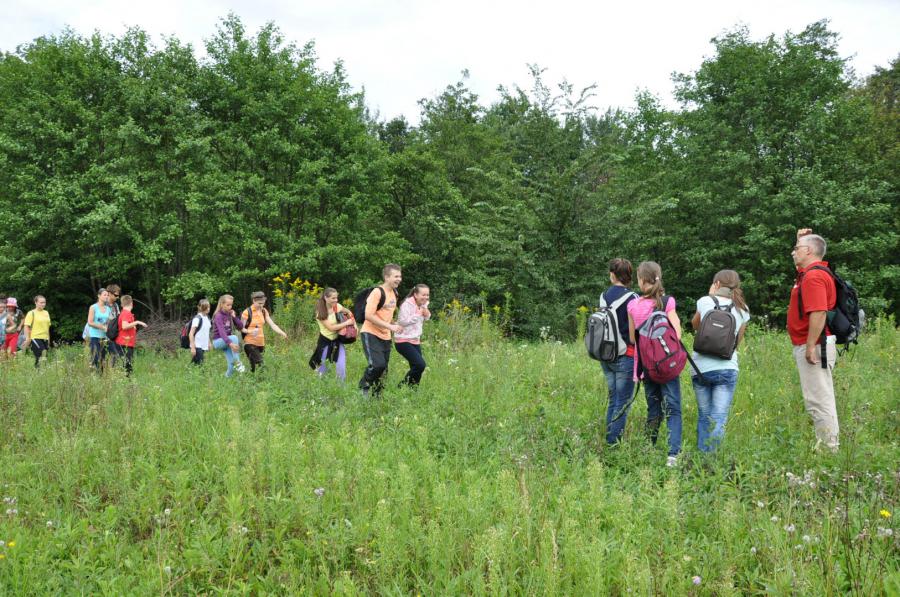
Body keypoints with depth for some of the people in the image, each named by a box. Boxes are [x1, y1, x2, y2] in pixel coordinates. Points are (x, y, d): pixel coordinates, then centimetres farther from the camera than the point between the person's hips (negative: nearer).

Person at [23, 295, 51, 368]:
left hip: (45, 338, 6)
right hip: (36, 338, -6)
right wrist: (27, 338, -15)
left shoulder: (46, 313, 14)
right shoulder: (31, 313, -4)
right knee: (40, 357, -13)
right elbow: (27, 326, -8)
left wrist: (48, 339, 20)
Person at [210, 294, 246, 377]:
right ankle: (237, 362, -31)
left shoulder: (230, 314, 3)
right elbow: (221, 332, -32)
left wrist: (234, 317, -13)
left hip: (227, 341, 6)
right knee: (234, 337, -34)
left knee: (232, 364, -7)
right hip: (218, 341, -6)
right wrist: (230, 343, -46)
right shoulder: (218, 316, -18)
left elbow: (241, 326, 2)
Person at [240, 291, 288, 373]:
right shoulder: (247, 312, -8)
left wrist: (281, 333, -16)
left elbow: (272, 324, 1)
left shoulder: (264, 311, 8)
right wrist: (250, 331, -25)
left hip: (261, 343, 5)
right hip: (250, 343, -5)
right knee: (260, 364, -18)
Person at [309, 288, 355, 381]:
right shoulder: (321, 312, -18)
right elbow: (331, 327, -23)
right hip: (325, 341, -3)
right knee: (322, 366, 6)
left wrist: (354, 323, 0)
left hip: (337, 340, 3)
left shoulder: (337, 306, -7)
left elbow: (349, 313, 14)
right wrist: (346, 323, -22)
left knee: (341, 366, -10)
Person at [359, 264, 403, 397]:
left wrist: (395, 325, 8)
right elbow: (369, 315, -22)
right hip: (370, 334, -8)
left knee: (383, 370, 5)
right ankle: (363, 388, -1)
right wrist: (390, 326, -22)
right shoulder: (377, 292, -15)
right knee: (377, 364, -23)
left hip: (385, 337, 8)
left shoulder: (394, 293, 10)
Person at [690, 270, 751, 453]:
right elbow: (738, 341, 15)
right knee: (718, 419, -2)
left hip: (700, 367, 1)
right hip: (726, 368, -1)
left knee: (703, 416, 12)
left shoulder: (705, 301, 2)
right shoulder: (742, 309, 6)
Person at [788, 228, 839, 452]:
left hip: (815, 346, -11)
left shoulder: (814, 276, -17)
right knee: (820, 399, 15)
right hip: (809, 346, 11)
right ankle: (824, 445, 22)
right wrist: (801, 240, 26)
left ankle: (829, 448, -4)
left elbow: (819, 313, -26)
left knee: (818, 400, -8)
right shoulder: (809, 272, 15)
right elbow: (803, 263, 41)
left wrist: (811, 347, -25)